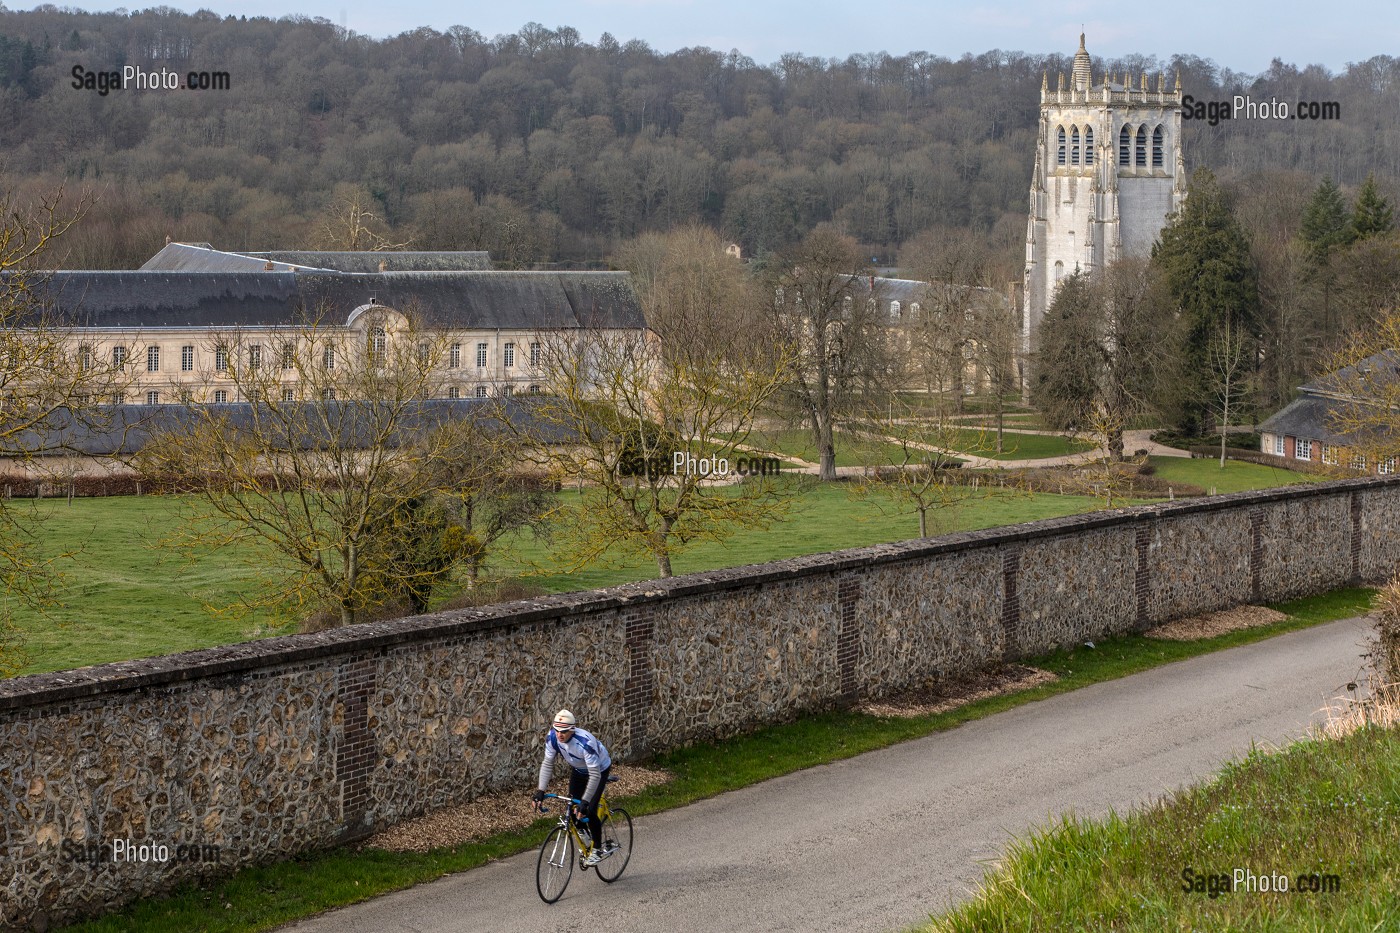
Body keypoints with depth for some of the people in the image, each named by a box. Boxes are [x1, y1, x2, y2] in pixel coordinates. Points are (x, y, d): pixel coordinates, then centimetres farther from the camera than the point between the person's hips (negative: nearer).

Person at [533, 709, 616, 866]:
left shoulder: (585, 743, -41)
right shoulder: (553, 738, -25)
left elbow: (595, 775, -39)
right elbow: (547, 764, -16)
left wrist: (585, 801, -42)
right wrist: (540, 791, -24)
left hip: (600, 770, -6)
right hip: (579, 770, 6)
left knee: (589, 811, -14)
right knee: (573, 808, -1)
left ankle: (597, 850, 4)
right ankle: (586, 842, 23)